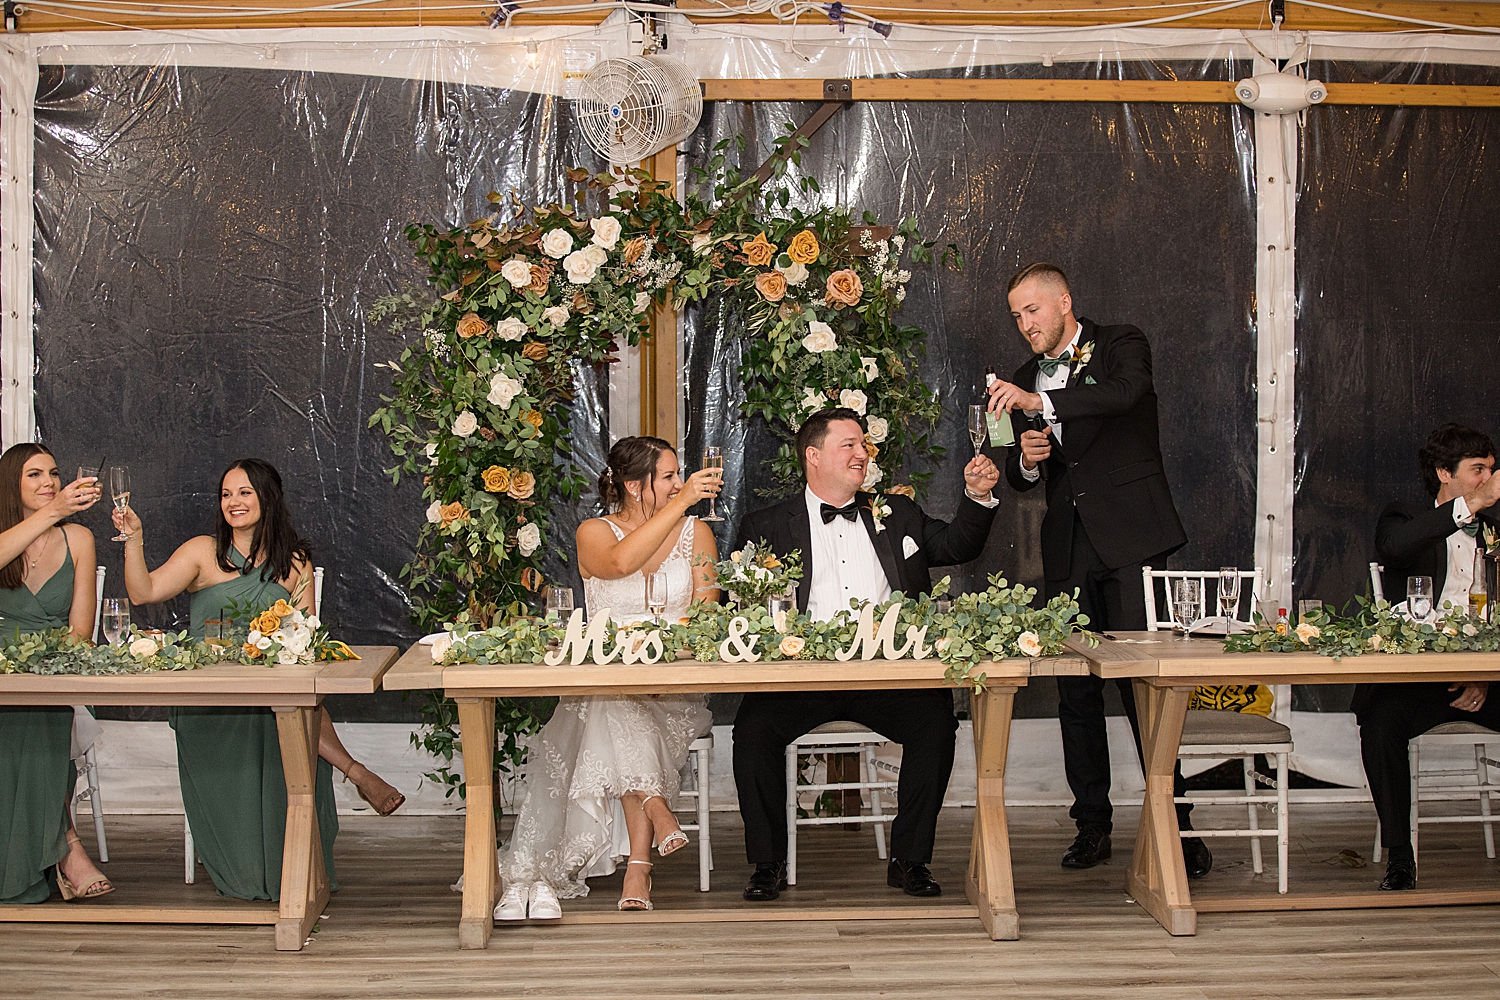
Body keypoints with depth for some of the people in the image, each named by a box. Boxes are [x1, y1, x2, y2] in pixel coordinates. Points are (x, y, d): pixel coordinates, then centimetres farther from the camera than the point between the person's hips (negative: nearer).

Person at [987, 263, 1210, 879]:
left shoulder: (1120, 346, 3)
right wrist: (1026, 460, -3)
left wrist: (1039, 401, -31)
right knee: (1076, 691, 4)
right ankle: (1092, 825, 12)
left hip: (1130, 538, -5)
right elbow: (1020, 480, 21)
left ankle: (1175, 825, -3)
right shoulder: (1024, 382, 19)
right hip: (1068, 546, 5)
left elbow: (1123, 392, -21)